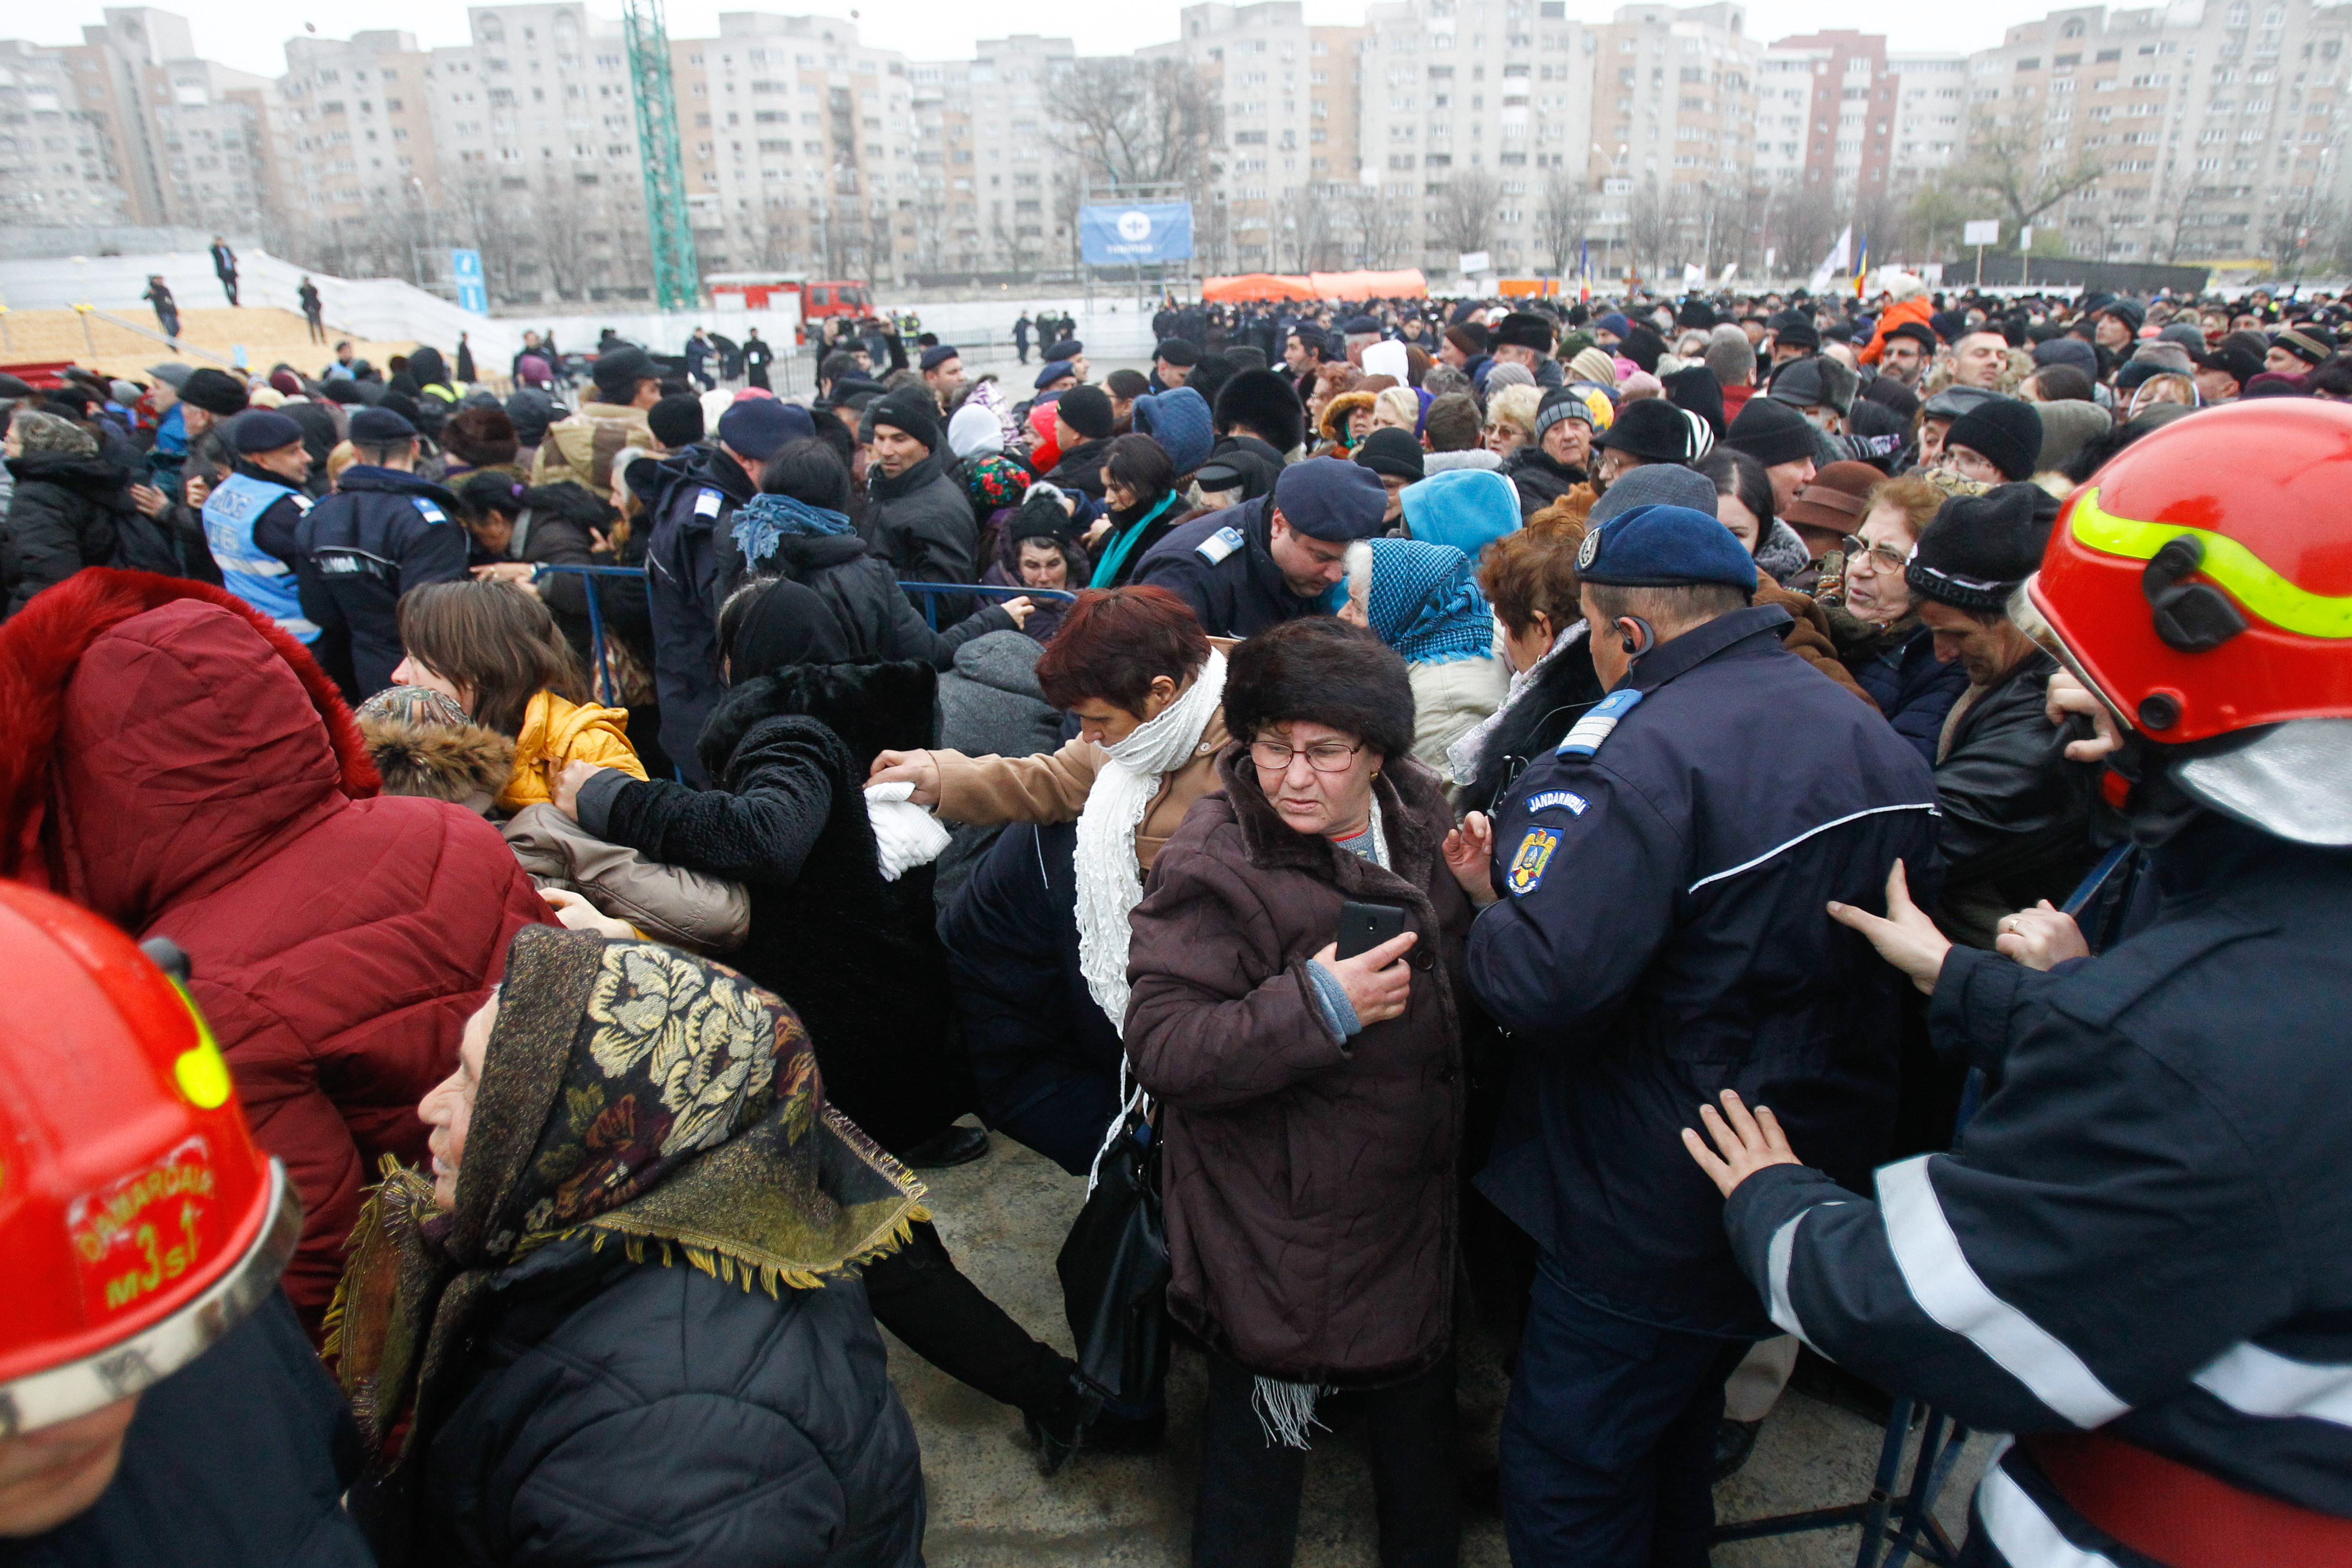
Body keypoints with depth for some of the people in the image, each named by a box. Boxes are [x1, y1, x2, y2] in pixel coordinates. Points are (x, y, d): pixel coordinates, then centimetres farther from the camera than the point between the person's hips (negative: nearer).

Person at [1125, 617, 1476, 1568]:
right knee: (1263, 1425, 11)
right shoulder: (1213, 865, -21)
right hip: (1283, 1227, -6)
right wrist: (1317, 1006, -33)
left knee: (1420, 1397, 27)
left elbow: (1467, 974, 16)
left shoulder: (1422, 816, -1)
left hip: (1417, 1196, 7)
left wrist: (1482, 893, -6)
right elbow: (1161, 1045, -26)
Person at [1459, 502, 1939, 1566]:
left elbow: (1543, 987, -34)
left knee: (1564, 1480, 10)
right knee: (1675, 1444, 29)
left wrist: (1493, 909, -11)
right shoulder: (1882, 747, 4)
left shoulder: (1644, 753, -25)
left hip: (1653, 1222, -8)